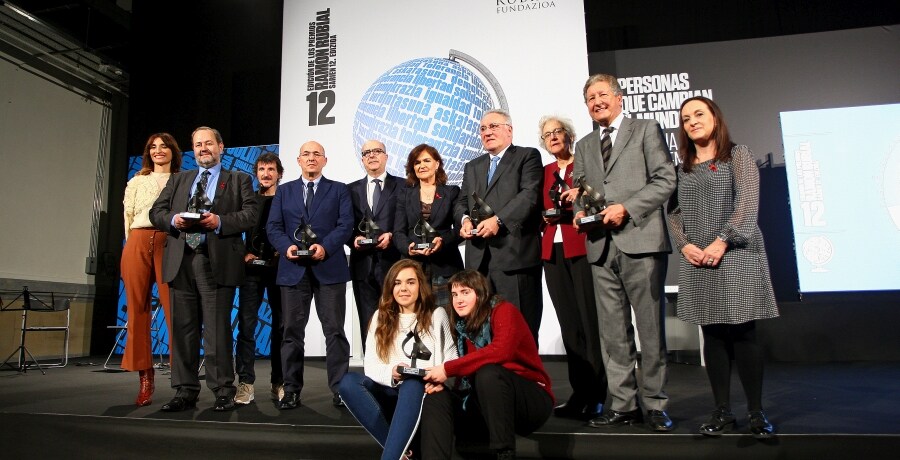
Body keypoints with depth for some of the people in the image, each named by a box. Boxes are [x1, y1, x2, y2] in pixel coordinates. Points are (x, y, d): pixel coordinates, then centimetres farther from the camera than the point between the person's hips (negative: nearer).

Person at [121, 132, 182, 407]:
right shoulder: (136, 182, 18)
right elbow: (128, 217, 15)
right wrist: (136, 245, 7)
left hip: (169, 245, -3)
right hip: (138, 244, 3)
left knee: (174, 310, -11)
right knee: (137, 310, 1)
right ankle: (145, 380, 6)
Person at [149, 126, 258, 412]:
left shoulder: (239, 180, 12)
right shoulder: (178, 180, 24)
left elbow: (250, 214, -1)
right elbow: (156, 211, 16)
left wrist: (220, 221, -16)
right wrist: (173, 219, -6)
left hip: (217, 262, -4)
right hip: (181, 261, 4)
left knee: (218, 329, -4)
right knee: (183, 328, 6)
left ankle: (223, 392, 4)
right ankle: (185, 391, 14)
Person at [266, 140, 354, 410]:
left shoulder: (339, 190, 10)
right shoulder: (284, 191, 16)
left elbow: (345, 225, -2)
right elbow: (273, 227, 7)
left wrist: (325, 247, -17)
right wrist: (286, 247, -13)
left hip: (329, 268, -2)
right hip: (293, 269, 2)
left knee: (334, 330, 0)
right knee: (292, 331, 6)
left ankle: (340, 388, 6)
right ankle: (291, 390, 15)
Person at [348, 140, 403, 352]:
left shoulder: (402, 186, 6)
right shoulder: (352, 189, 15)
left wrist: (392, 236, -13)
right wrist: (354, 239, -6)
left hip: (393, 262, -3)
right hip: (363, 264, 3)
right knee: (368, 324, 6)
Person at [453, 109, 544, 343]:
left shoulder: (528, 156, 8)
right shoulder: (472, 167, 26)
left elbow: (530, 194, -6)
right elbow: (461, 203, 22)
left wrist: (498, 220, -17)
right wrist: (465, 219, -1)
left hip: (515, 254, -5)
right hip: (479, 259, 5)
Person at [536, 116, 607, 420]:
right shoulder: (545, 173, 19)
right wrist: (544, 218, -1)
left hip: (582, 248, -5)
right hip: (553, 252, 5)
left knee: (590, 320, -6)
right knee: (569, 324, 5)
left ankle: (597, 396, 2)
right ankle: (580, 392, 12)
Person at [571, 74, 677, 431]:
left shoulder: (646, 130, 7)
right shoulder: (584, 146, 22)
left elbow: (665, 180, -2)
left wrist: (626, 208, -13)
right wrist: (579, 212, 0)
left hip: (641, 241, -4)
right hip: (601, 247, 5)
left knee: (651, 328, 0)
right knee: (613, 333, 5)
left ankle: (655, 405, 12)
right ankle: (624, 405, 14)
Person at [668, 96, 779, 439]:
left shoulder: (738, 155, 5)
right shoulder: (682, 167, 14)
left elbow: (748, 202, -6)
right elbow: (673, 212, 10)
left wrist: (722, 241, -15)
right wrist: (684, 245, -7)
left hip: (735, 255, -3)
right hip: (696, 261, 3)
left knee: (743, 334, -4)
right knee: (713, 335, 5)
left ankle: (756, 412, 6)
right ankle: (722, 410, 11)